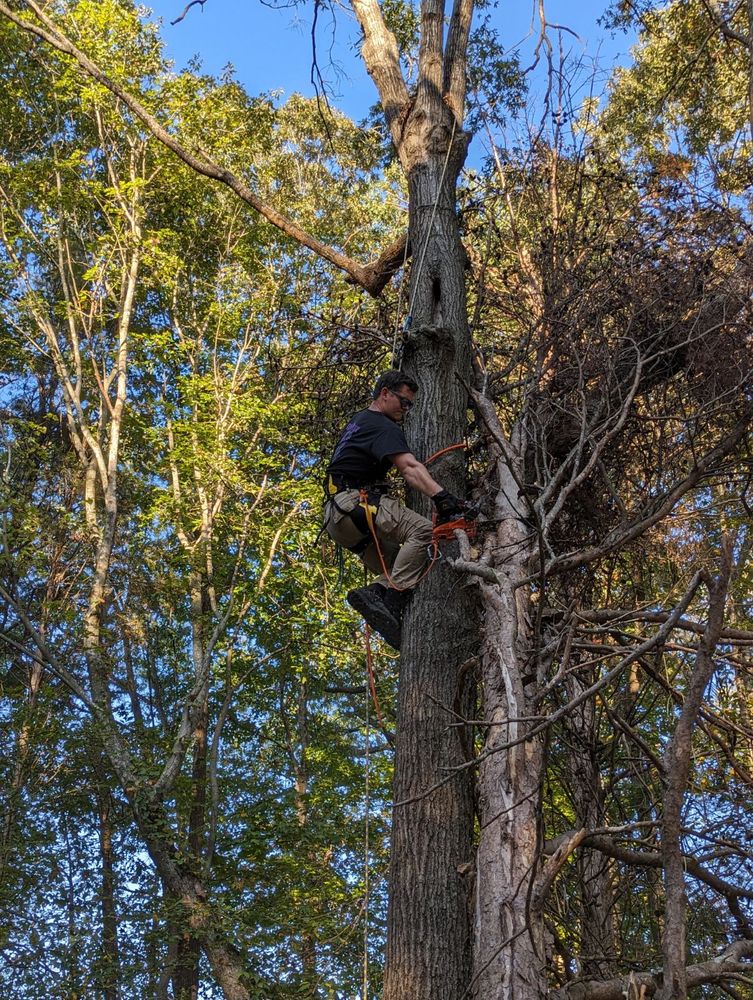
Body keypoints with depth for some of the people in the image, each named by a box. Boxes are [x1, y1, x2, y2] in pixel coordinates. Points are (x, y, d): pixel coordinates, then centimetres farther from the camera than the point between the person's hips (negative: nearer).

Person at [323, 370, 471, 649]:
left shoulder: (358, 421, 26)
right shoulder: (382, 426, -6)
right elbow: (408, 467, -23)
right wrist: (440, 496, -35)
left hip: (336, 518, 10)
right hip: (354, 503, -10)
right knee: (423, 530, -25)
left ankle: (374, 593, -16)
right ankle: (391, 601, -31)